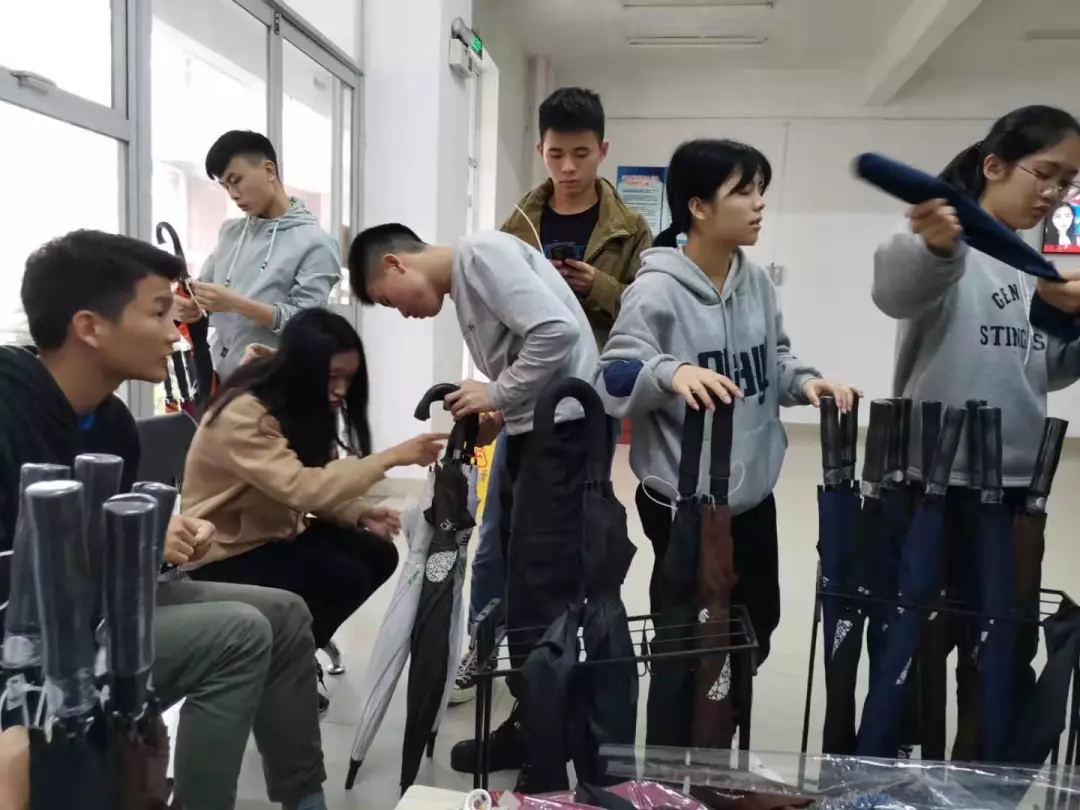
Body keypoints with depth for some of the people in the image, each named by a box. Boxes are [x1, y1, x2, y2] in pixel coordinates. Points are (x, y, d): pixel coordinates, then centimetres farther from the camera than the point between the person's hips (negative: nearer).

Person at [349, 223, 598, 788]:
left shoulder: (481, 253, -10)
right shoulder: (464, 280, 20)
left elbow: (556, 331, -22)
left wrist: (496, 394, -13)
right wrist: (492, 421, 5)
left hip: (563, 428, -10)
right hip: (534, 429, 10)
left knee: (541, 590, -6)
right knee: (523, 586, 13)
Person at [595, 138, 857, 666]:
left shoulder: (756, 281, 4)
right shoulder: (657, 290, -16)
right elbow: (611, 381, -21)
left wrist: (804, 382, -5)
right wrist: (670, 372, -40)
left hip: (754, 499, 7)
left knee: (753, 637, 22)